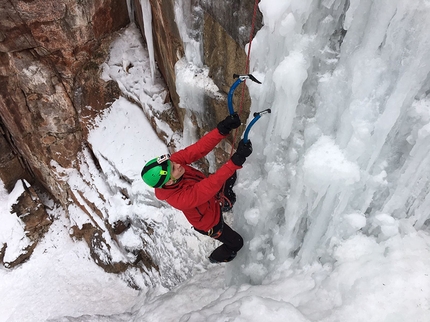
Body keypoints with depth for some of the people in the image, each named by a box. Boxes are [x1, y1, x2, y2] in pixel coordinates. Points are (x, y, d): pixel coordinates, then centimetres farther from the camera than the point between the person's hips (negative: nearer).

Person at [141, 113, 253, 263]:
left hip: (211, 197, 6)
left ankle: (225, 203, 46)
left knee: (230, 174, 19)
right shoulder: (178, 199, -46)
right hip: (209, 222, -6)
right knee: (236, 242, 17)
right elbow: (212, 184, -51)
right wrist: (237, 159, -58)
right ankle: (217, 257, 49)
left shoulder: (173, 160, -30)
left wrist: (222, 129, -51)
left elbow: (198, 149, -37)